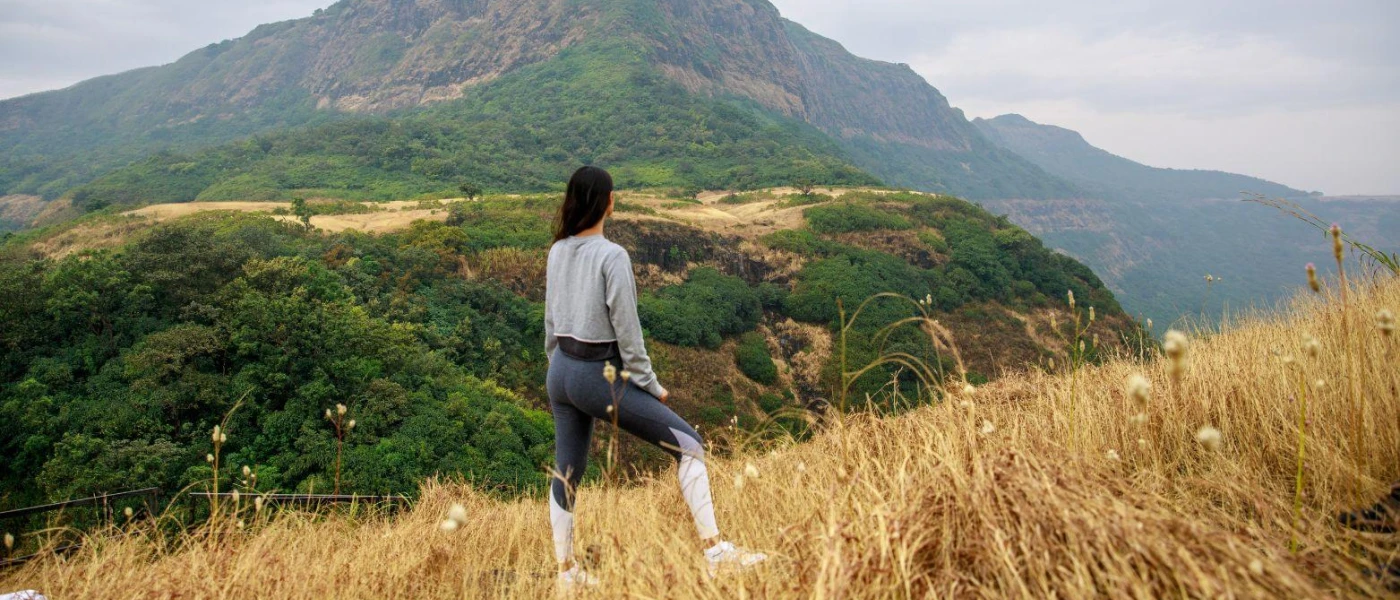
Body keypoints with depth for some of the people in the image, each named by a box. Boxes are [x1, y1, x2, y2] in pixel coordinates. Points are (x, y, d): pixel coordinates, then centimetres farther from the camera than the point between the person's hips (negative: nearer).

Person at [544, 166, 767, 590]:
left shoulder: (558, 251, 5)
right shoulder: (612, 256, -17)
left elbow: (551, 320, 13)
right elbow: (627, 331, -16)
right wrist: (651, 386, -7)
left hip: (560, 373, 8)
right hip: (599, 376, -8)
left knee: (567, 472, 17)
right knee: (688, 445, -2)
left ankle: (567, 572, 29)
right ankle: (716, 553, -4)